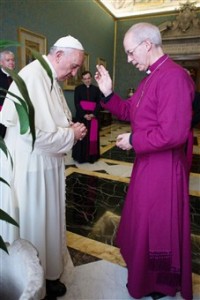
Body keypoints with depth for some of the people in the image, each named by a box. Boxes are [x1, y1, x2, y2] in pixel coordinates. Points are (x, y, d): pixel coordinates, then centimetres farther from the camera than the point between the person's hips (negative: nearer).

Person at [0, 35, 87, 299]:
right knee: (33, 225, 9)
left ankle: (48, 272, 46)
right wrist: (72, 134, -16)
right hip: (30, 167, -10)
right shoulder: (32, 78, -22)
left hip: (45, 163, 10)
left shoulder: (50, 79, 10)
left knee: (46, 220, 23)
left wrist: (70, 128, 1)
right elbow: (34, 133, -29)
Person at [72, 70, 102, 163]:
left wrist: (93, 114, -13)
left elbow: (99, 103, 2)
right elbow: (76, 103, -3)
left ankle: (91, 156, 10)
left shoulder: (96, 89, 8)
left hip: (93, 116, 2)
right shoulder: (78, 89, 4)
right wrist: (84, 114, -15)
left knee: (92, 136, 3)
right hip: (81, 115, -1)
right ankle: (80, 156, 8)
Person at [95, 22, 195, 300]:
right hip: (146, 162, 9)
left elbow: (173, 133, -29)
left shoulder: (173, 76, -22)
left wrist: (133, 141, -16)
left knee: (157, 224, 11)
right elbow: (129, 112, 15)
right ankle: (142, 264, 52)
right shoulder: (150, 77, 10)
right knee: (144, 218, 25)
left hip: (163, 167, -9)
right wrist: (108, 93, 2)